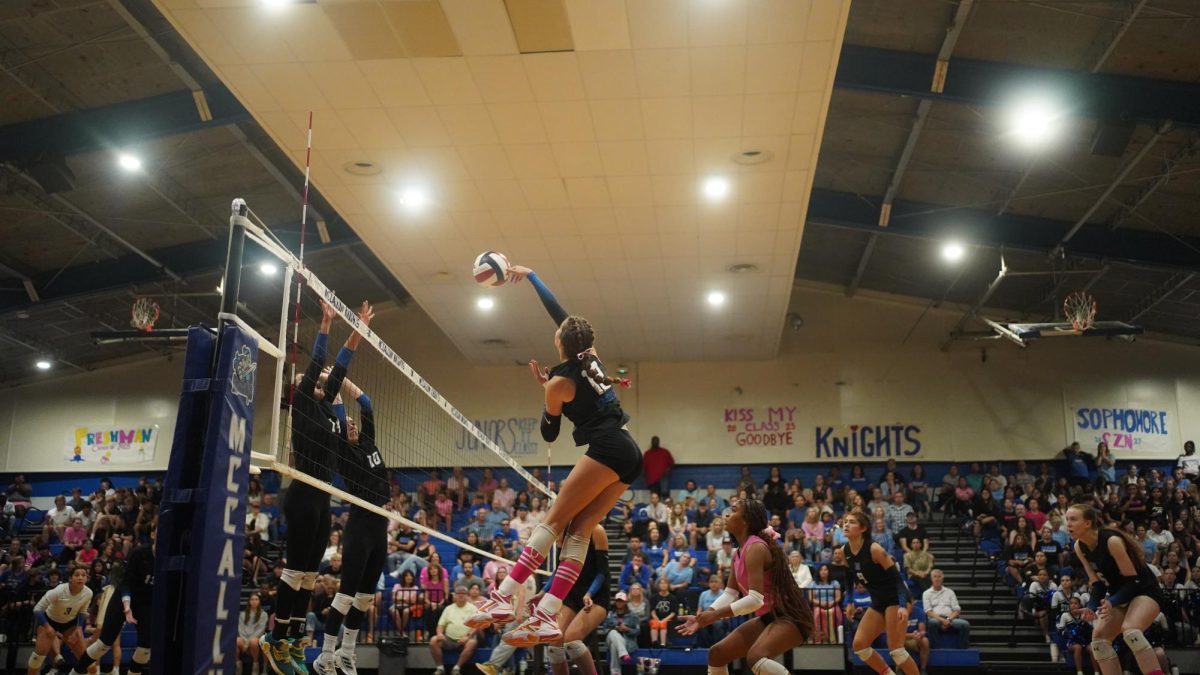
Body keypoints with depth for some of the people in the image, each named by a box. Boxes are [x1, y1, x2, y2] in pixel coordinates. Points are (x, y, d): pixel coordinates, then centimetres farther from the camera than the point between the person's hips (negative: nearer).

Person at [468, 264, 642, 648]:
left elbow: (549, 434, 7)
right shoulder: (590, 355, 14)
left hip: (607, 450, -8)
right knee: (578, 531, -1)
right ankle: (547, 617, -10)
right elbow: (557, 310, 24)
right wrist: (530, 275, 32)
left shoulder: (559, 382, -6)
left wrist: (545, 387, 16)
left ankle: (503, 598, -16)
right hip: (629, 453, 8)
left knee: (554, 520, -9)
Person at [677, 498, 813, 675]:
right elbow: (730, 594, 13)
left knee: (755, 657, -36)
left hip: (789, 617, -10)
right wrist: (703, 617, 1)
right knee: (717, 654, 12)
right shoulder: (740, 552, 9)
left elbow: (756, 599, -27)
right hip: (768, 617, 10)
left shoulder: (755, 548, -21)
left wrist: (715, 615, -21)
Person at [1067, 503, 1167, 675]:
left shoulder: (1111, 540, -28)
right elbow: (1097, 582, 3)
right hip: (1120, 593, 8)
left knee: (1130, 631, -33)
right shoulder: (1079, 547, -5)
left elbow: (1132, 579, -23)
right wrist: (1092, 606, -13)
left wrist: (1112, 602, -35)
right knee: (1098, 638, -2)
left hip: (1145, 590, -8)